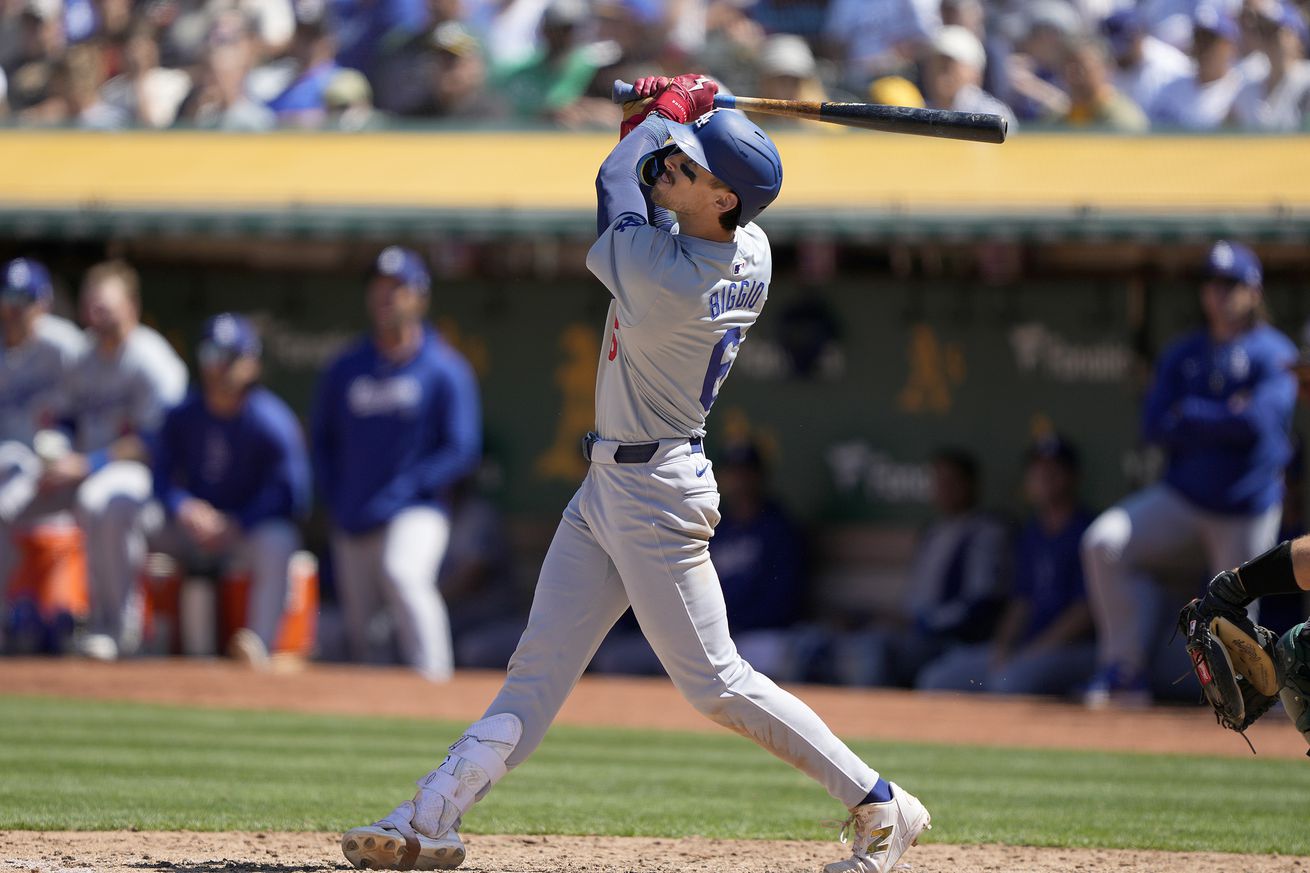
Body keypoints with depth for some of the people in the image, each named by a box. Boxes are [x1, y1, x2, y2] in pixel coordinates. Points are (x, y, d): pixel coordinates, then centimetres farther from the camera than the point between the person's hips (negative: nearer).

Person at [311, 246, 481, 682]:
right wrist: (337, 502, 6)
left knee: (402, 573, -33)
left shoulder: (446, 369, -2)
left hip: (416, 514, -5)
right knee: (357, 626, 5)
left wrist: (405, 489, -14)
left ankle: (434, 683, -37)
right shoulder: (345, 368, 11)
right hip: (353, 523, 5)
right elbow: (322, 439, 20)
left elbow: (463, 451, -5)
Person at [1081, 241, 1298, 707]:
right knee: (1105, 542, -18)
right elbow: (1156, 427, 0)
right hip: (1183, 496, 4)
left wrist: (1191, 415, -10)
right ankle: (1126, 673, -11)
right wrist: (1226, 418, -11)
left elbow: (1258, 422, -20)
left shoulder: (1273, 352, -6)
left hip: (1245, 510, -4)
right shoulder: (1182, 354, 9)